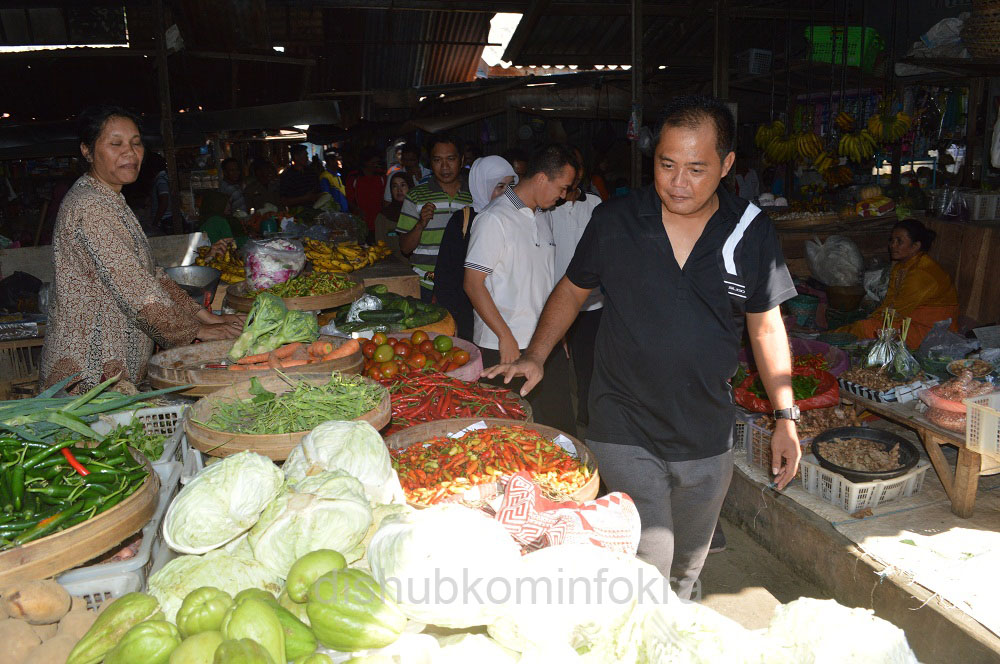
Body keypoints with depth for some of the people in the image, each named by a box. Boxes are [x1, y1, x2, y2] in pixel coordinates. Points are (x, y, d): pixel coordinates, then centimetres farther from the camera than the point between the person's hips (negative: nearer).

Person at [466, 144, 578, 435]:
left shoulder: (544, 216, 14)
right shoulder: (494, 219, -10)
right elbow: (473, 284, -13)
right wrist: (506, 337, -16)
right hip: (504, 347, -7)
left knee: (560, 427, 8)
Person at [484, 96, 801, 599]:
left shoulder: (753, 233, -4)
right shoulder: (614, 221, -7)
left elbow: (766, 327, 4)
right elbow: (572, 290, 7)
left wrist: (786, 416, 1)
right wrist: (535, 357, -3)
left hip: (707, 437, 3)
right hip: (625, 430, -2)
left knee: (685, 567, 21)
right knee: (647, 563, -8)